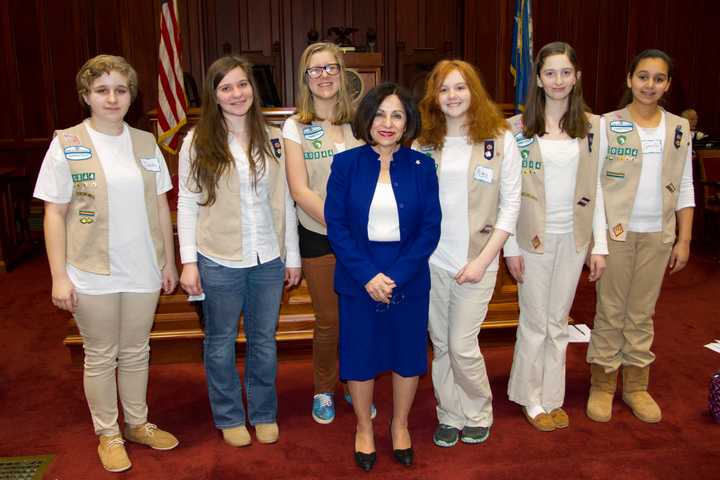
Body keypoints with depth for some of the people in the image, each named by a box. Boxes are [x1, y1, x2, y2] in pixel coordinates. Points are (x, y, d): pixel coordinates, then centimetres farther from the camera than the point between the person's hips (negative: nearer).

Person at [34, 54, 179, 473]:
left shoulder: (146, 143, 4)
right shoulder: (66, 144, -6)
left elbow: (161, 205, 8)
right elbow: (54, 214, -6)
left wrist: (169, 262, 9)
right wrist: (59, 277, -10)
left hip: (143, 270, 3)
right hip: (93, 274, -3)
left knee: (136, 352, 16)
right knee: (101, 357, 11)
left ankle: (138, 423, 35)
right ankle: (108, 434, 29)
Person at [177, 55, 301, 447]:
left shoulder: (272, 139, 3)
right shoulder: (198, 142, -4)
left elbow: (285, 200, 5)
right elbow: (187, 204, -3)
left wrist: (292, 254, 5)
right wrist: (188, 260, -8)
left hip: (268, 260, 2)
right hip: (219, 261, -2)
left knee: (264, 341, 15)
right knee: (221, 343, 13)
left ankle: (264, 412, 34)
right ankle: (229, 416, 32)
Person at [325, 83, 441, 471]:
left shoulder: (422, 166, -2)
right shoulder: (346, 163, -4)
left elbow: (431, 228, -5)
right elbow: (335, 224, -7)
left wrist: (396, 276, -15)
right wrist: (368, 275, -16)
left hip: (408, 281, 1)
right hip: (358, 280, -1)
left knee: (407, 354, 13)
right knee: (359, 355, 11)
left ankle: (400, 426, 38)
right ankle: (363, 429, 34)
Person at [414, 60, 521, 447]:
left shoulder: (500, 140, -3)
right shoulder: (424, 142, 4)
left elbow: (510, 204, -4)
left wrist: (483, 259, -10)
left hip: (476, 259, -3)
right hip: (430, 259, 3)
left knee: (462, 346, 0)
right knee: (440, 344, 12)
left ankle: (478, 414, 27)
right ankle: (450, 416, 33)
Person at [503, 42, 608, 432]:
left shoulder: (592, 126, 3)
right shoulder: (519, 128, -5)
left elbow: (595, 188, 5)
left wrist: (600, 244, 2)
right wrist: (511, 247, -8)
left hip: (573, 237, 3)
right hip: (535, 236, -2)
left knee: (558, 322, 13)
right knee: (535, 322, 7)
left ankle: (552, 398, 28)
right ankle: (531, 398, 25)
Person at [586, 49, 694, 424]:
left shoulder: (679, 128, 7)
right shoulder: (608, 125, -3)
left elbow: (685, 188, 8)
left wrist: (684, 239, 4)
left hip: (657, 235, 3)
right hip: (616, 233, -3)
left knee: (642, 313, 12)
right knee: (610, 312, 4)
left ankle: (636, 386, 26)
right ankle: (602, 386, 18)